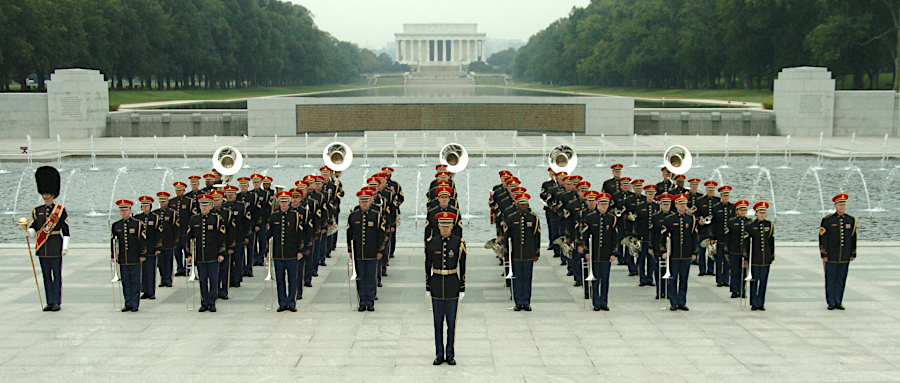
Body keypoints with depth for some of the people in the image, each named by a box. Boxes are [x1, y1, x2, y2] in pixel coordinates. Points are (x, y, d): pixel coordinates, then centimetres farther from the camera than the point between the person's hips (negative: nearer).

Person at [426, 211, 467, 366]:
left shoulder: (459, 243, -2)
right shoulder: (431, 243, 1)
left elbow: (462, 268, 0)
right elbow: (428, 266, 6)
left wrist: (462, 289, -1)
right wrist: (428, 288, 4)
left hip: (453, 287, -1)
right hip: (437, 286, 1)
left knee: (451, 321, 4)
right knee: (438, 321, 6)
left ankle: (450, 354, 13)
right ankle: (439, 354, 14)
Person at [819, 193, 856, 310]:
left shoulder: (851, 220, 7)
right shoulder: (827, 220, -5)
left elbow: (853, 238, 12)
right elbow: (822, 238, -4)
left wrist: (853, 254, 10)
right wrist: (824, 255, -7)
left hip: (845, 257, 3)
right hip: (831, 257, -3)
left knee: (841, 280, 7)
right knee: (830, 280, 2)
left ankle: (838, 302, 15)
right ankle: (831, 302, 10)